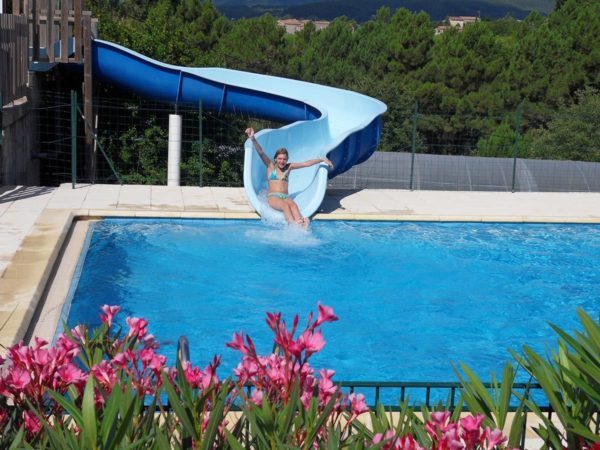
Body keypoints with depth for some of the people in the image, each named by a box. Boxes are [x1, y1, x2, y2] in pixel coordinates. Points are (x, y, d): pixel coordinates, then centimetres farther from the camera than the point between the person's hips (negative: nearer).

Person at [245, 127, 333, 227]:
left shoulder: (289, 167, 18)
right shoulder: (270, 165, 11)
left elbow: (307, 163, 17)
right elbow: (261, 152, -2)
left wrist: (323, 159, 15)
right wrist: (253, 139, -16)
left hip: (286, 197, 2)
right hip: (273, 197, -2)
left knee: (293, 205, -34)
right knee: (285, 205, -36)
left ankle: (301, 224, -61)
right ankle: (293, 224, -61)